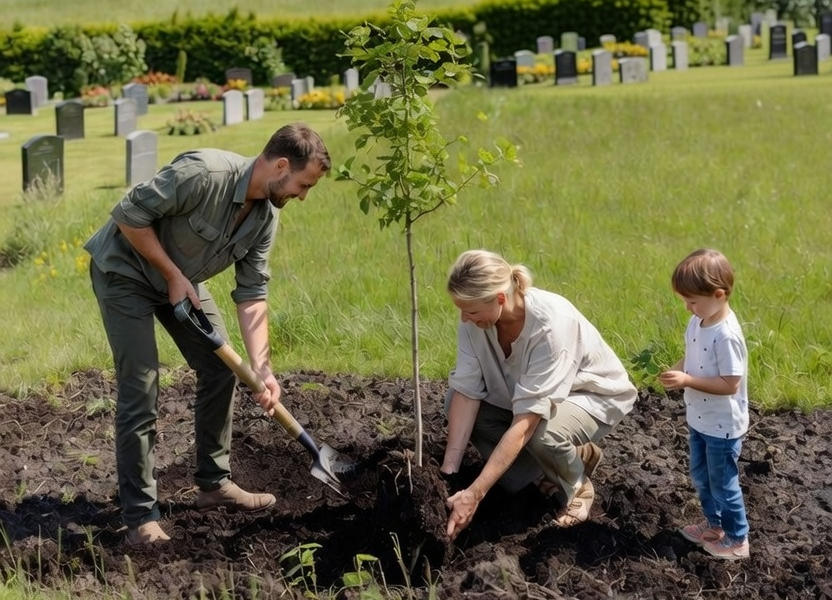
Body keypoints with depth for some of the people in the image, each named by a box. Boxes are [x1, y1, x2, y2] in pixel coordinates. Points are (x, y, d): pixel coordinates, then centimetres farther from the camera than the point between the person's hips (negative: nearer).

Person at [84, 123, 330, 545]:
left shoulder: (266, 215, -9)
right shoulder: (203, 173, -34)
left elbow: (251, 294, -6)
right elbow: (129, 215, -29)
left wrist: (261, 369, -15)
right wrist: (173, 275, -22)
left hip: (181, 278, 8)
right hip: (124, 271, -8)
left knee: (219, 368, 7)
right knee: (140, 388, -12)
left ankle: (214, 483, 21)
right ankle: (139, 516, -6)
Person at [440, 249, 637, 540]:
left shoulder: (550, 323, -38)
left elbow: (526, 421, -40)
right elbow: (466, 391, -18)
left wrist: (474, 494, -43)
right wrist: (448, 471, -27)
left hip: (592, 395, -7)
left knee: (542, 432, -37)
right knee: (455, 402, -15)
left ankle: (577, 485, 0)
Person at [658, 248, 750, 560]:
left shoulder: (726, 335, -31)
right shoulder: (698, 321, -4)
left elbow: (730, 384, -29)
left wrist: (687, 381, -31)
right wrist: (676, 371, -11)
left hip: (723, 426, -9)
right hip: (700, 420, 9)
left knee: (723, 483, 8)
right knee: (701, 477, 24)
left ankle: (737, 540, 26)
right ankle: (714, 524, 44)